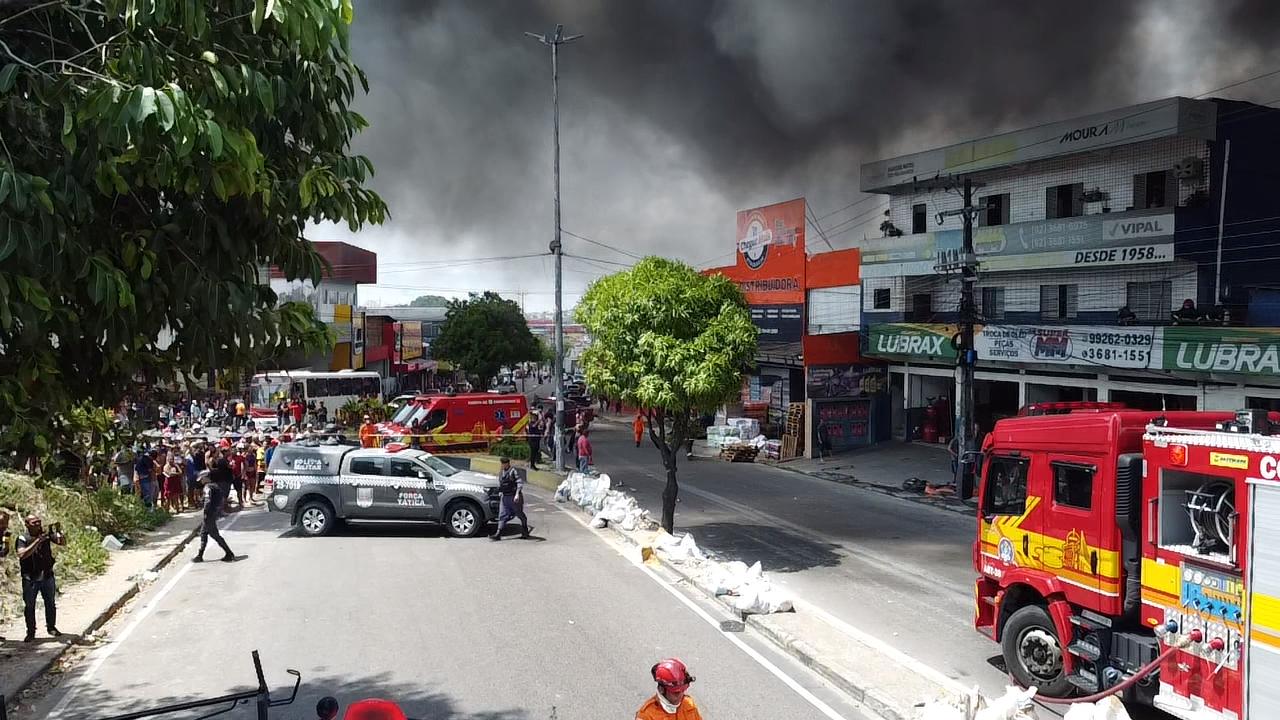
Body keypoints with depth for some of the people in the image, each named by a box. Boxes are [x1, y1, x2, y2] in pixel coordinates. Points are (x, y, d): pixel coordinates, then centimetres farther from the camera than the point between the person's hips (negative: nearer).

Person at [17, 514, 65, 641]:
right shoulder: (23, 539, -6)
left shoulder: (47, 534, 2)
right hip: (30, 579, -3)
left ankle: (51, 627, 25)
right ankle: (31, 632, 13)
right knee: (29, 606, 3)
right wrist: (38, 541, -29)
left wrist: (59, 531, -21)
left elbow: (63, 542, -2)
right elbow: (22, 555, -22)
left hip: (47, 576, 3)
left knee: (50, 603, 11)